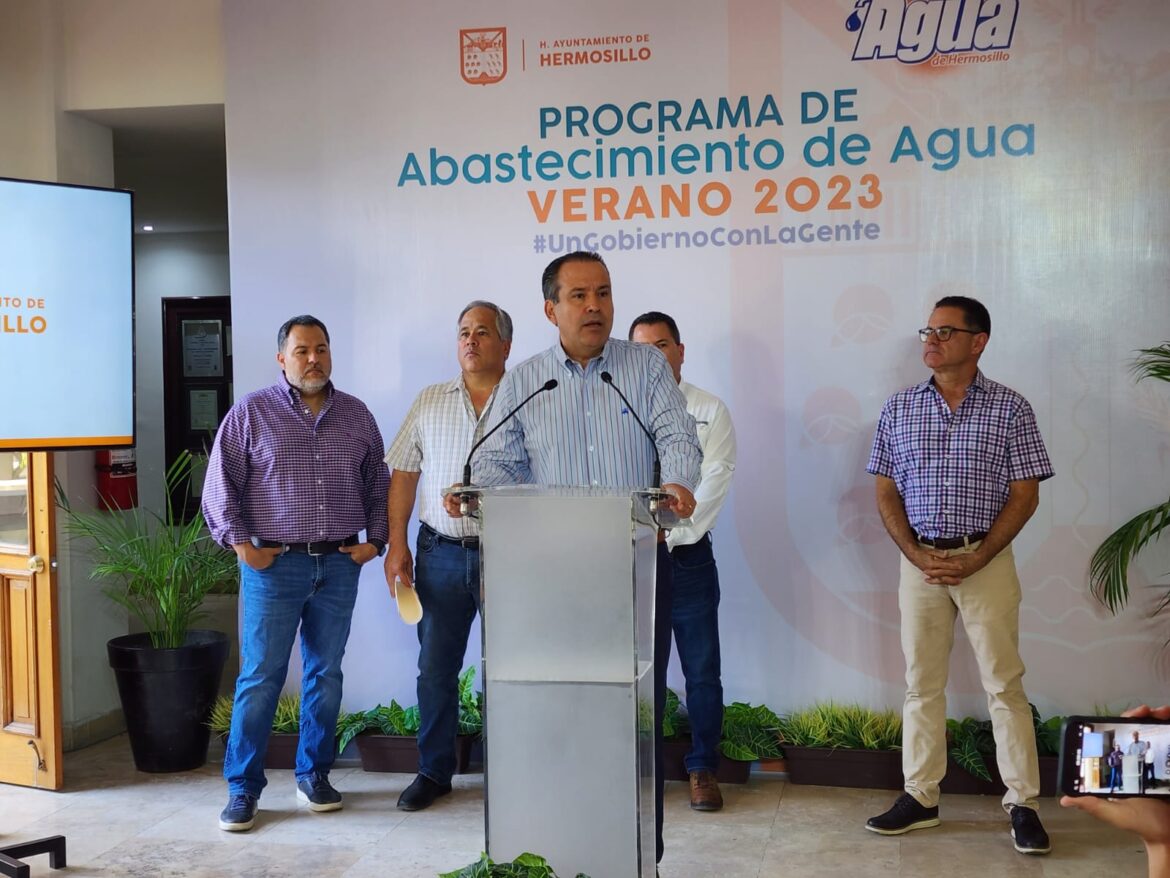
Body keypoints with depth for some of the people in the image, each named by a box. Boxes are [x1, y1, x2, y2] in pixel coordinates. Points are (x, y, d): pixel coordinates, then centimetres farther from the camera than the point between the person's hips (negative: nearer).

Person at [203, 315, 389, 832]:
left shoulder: (356, 415, 11)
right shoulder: (251, 413, 0)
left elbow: (377, 482, 16)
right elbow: (220, 485, -1)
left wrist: (375, 540, 6)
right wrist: (242, 544, -9)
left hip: (339, 565, 3)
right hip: (274, 564, -3)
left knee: (326, 673, 10)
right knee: (260, 678, -2)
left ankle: (314, 774, 24)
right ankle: (242, 788, 8)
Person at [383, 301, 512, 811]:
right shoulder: (430, 402, 9)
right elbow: (403, 474, 9)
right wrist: (396, 545, 2)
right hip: (441, 553, 3)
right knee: (435, 667, 9)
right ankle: (434, 772, 23)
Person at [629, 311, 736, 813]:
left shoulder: (710, 412, 5)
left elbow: (712, 486, -5)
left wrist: (667, 536, -13)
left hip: (688, 558, -1)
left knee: (702, 670, 2)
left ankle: (702, 769, 15)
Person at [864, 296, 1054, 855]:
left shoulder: (1009, 409, -2)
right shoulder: (899, 409, 6)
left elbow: (1025, 494, -3)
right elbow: (886, 492, 6)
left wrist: (975, 559, -12)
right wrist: (917, 555, -8)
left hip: (986, 561, -3)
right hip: (919, 561, 3)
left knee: (1004, 684, 1)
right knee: (921, 683, 9)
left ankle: (1023, 804, 11)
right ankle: (920, 798, 18)